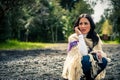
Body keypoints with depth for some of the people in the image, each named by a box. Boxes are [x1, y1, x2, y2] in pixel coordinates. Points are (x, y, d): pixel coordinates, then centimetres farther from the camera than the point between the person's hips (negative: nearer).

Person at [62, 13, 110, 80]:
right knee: (87, 59, -29)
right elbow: (83, 54, -26)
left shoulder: (95, 37, 0)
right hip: (74, 70, -4)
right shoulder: (73, 37, -14)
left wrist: (99, 54, -22)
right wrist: (80, 36, -25)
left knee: (104, 60, -18)